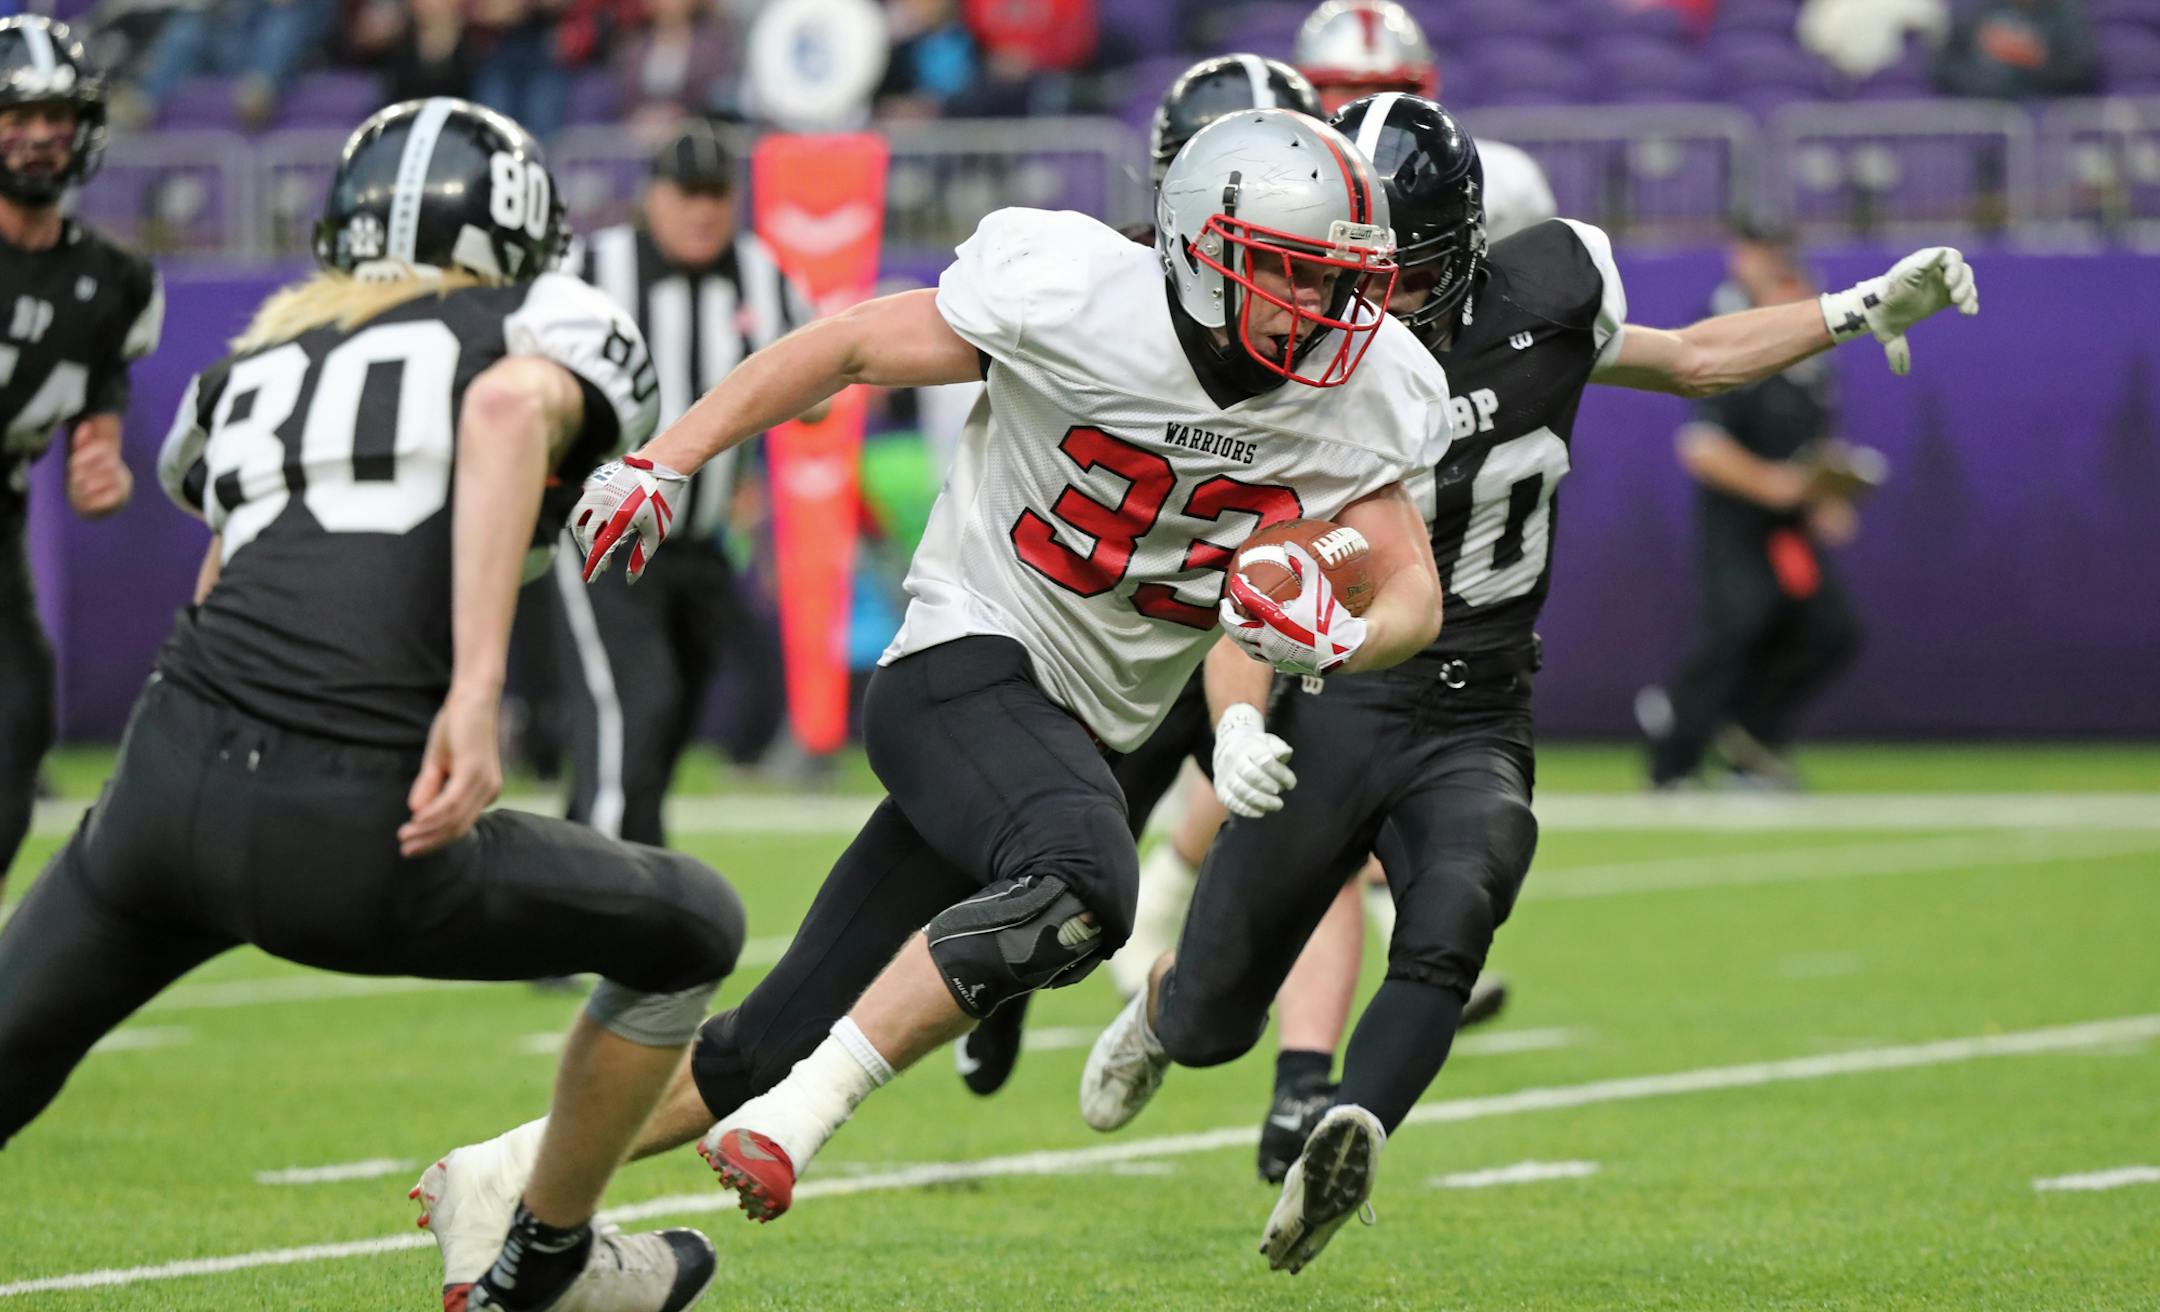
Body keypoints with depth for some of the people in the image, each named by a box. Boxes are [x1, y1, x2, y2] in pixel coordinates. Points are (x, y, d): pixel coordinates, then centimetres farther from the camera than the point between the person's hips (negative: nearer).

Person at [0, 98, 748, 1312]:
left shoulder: (258, 358, 25)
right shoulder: (561, 331, 9)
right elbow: (511, 406, -14)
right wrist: (476, 691, -21)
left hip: (167, 780, 4)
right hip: (348, 841, -4)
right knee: (693, 935, 20)